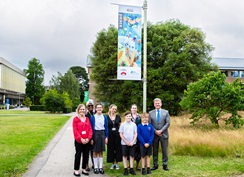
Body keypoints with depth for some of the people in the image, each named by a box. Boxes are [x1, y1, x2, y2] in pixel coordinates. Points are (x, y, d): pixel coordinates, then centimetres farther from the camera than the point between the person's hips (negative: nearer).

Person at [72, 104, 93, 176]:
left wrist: (88, 138, -8)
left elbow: (90, 129, 5)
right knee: (78, 155, 2)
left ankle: (84, 169, 22)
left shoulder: (87, 119, 8)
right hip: (78, 140, -4)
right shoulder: (75, 119, -4)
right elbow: (75, 130, -10)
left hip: (86, 141, 4)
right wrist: (81, 139, -16)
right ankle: (76, 170, 12)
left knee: (86, 155, 10)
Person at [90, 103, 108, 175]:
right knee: (95, 151, 5)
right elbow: (91, 128, -3)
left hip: (102, 134, 2)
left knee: (101, 151, 9)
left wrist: (106, 137, 1)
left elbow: (106, 127, 7)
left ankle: (101, 167, 16)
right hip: (95, 134, -2)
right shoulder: (93, 117, -2)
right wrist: (91, 138, -8)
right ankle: (96, 167, 14)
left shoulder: (105, 117, 5)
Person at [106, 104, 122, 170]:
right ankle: (113, 163, 16)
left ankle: (116, 163, 16)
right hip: (110, 135, -1)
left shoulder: (118, 117, 5)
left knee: (117, 148, 4)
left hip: (117, 134, 2)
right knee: (111, 148, 4)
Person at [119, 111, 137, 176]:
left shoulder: (134, 124, 0)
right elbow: (121, 134, -2)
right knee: (125, 156, 6)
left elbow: (136, 134, 2)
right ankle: (125, 169, 14)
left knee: (132, 156, 6)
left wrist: (133, 142, -8)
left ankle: (131, 169, 15)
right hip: (124, 143, -1)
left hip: (132, 143, 1)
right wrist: (126, 142, -7)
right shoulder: (122, 124, -2)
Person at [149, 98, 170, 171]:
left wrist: (161, 131, -13)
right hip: (154, 134, 1)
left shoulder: (166, 112, 3)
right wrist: (155, 131, -11)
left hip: (164, 134, -1)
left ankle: (165, 165, 12)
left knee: (165, 150, 2)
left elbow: (168, 123, -4)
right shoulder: (150, 113, 4)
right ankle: (155, 165, 16)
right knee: (155, 150, 6)